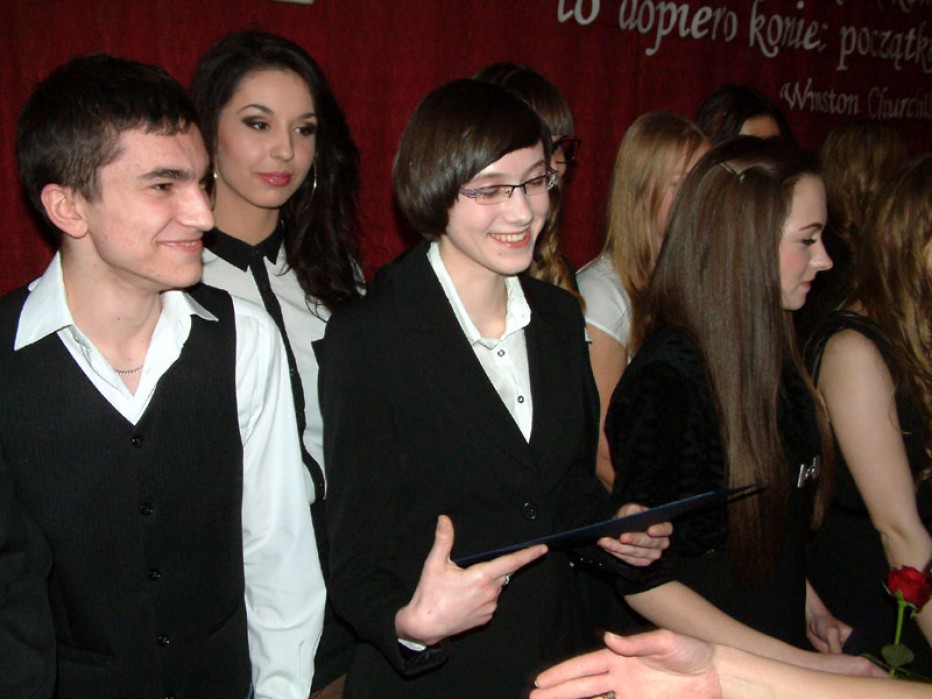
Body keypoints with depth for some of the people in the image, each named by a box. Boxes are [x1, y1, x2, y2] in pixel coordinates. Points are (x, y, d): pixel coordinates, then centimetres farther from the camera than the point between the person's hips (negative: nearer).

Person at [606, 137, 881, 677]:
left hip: (780, 643, 7)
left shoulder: (771, 356, -1)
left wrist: (809, 606, 1)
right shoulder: (665, 383, -24)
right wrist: (802, 663, -19)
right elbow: (643, 581, -22)